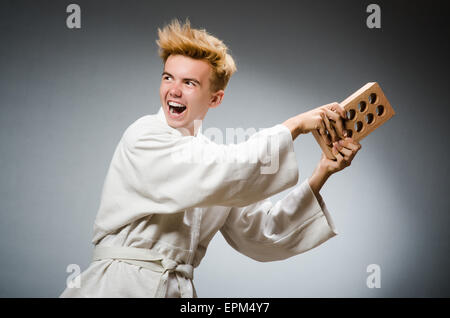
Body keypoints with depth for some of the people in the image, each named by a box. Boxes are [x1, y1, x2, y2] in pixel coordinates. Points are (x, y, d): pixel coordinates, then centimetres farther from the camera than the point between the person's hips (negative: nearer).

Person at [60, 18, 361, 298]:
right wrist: (294, 126, -12)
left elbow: (261, 235, 11)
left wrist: (321, 174, 3)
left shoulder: (213, 154, 13)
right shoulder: (145, 136, -4)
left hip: (179, 289, 5)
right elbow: (217, 175, -20)